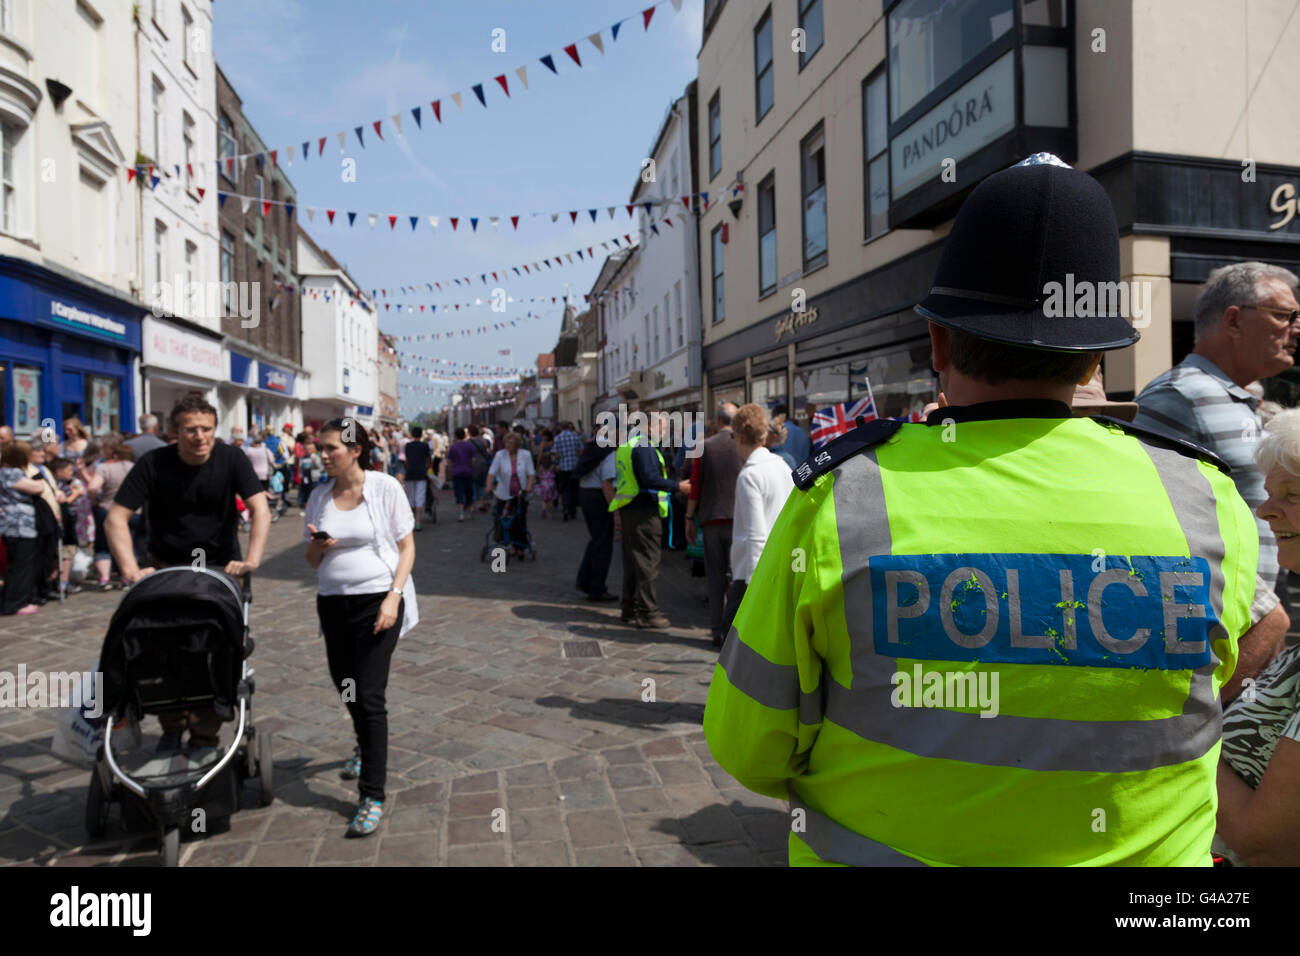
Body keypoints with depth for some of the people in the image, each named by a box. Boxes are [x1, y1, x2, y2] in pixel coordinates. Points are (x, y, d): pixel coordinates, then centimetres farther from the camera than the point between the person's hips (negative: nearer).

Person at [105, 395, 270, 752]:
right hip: (166, 566, 1)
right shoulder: (153, 464, -12)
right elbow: (116, 518, -14)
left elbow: (260, 509, -19)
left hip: (220, 565, -1)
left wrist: (252, 559, -32)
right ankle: (172, 728, 21)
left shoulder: (232, 459, -12)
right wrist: (130, 569, -27)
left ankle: (205, 736, 9)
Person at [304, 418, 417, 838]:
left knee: (369, 696, -9)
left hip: (377, 600, -5)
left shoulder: (385, 487, -7)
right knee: (343, 683, 18)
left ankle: (372, 796, 0)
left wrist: (393, 597, -16)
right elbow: (312, 560, 13)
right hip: (332, 602, 5)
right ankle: (366, 745, 48)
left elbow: (406, 547, -5)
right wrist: (316, 546, -11)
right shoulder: (320, 495, 6)